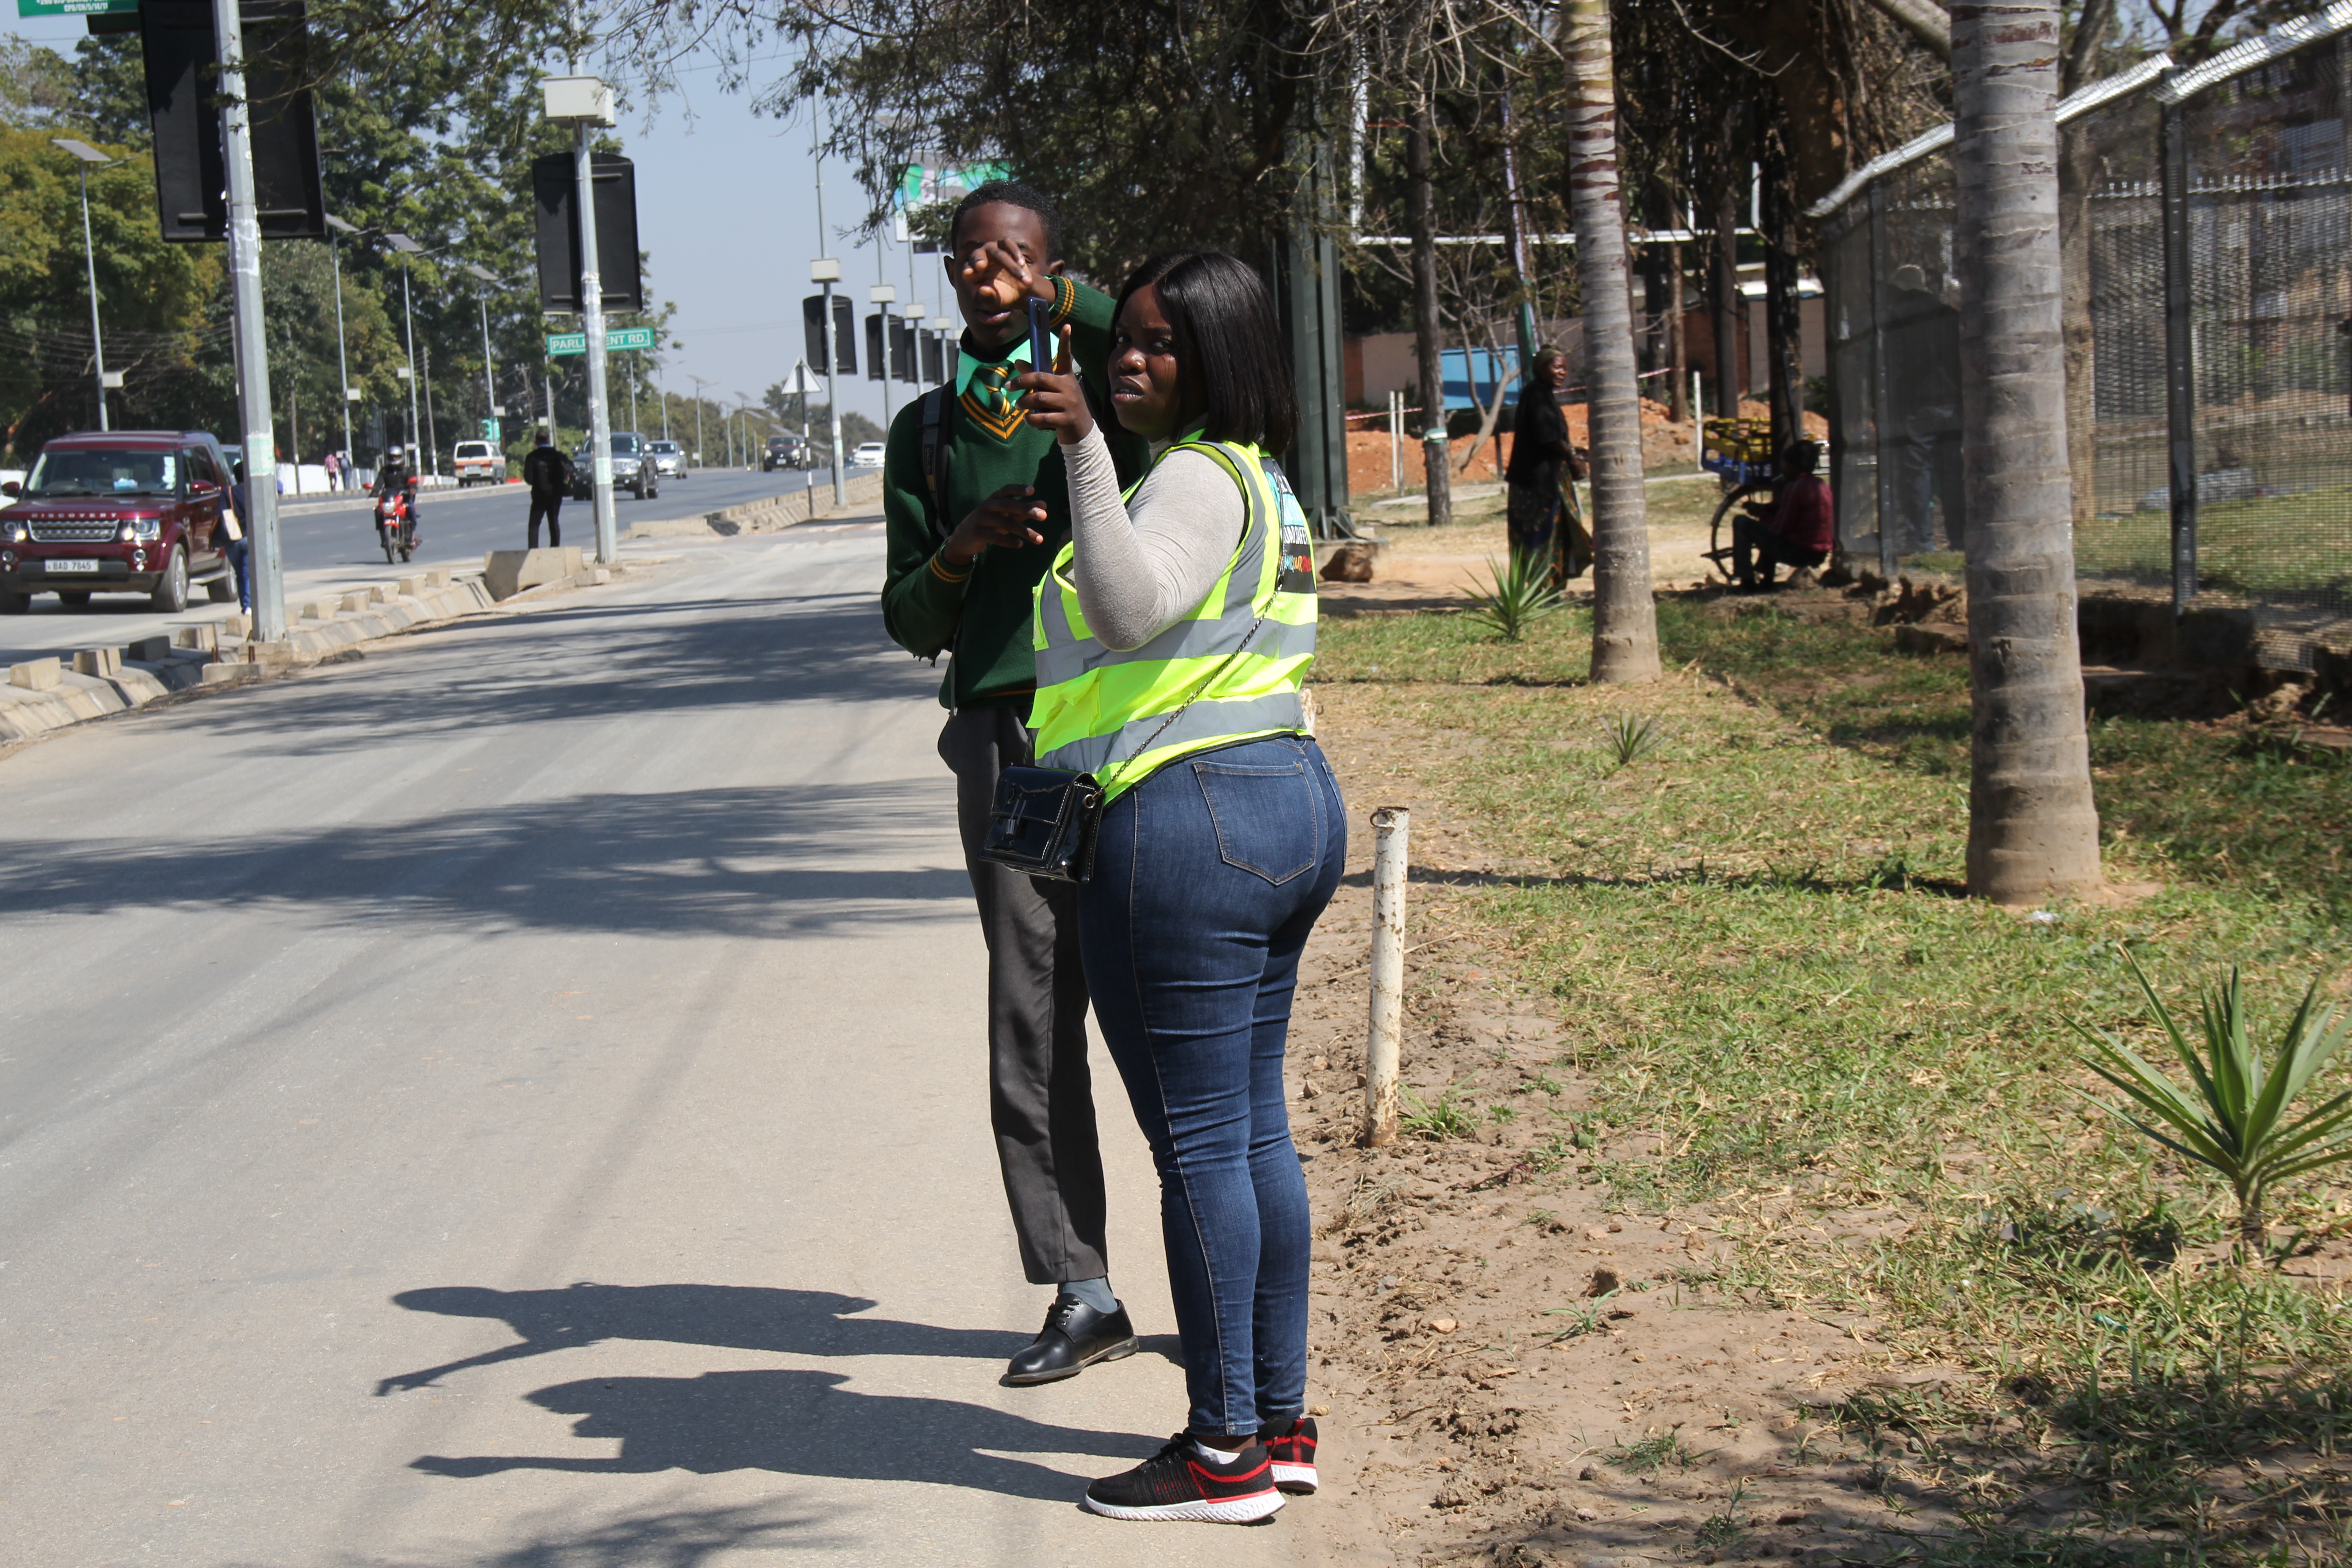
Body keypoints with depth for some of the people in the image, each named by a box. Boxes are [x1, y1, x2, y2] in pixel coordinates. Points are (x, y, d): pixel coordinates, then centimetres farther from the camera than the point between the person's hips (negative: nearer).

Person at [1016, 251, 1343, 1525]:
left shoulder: (1198, 479, -12)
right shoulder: (1256, 482, 21)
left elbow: (1130, 611, -29)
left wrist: (1086, 455, -34)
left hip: (1184, 821, -11)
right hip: (1291, 801, 11)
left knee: (1198, 1140, -5)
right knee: (1255, 1130, 13)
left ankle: (1224, 1452, 1)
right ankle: (1279, 1422, 19)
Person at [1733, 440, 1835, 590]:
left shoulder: (1795, 488, -17)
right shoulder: (1821, 485, 11)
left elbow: (1780, 528, -13)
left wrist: (1761, 514, 4)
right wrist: (1762, 510, 12)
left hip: (1798, 553, -9)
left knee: (1741, 522, -3)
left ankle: (1746, 581, 1)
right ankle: (1765, 580, 35)